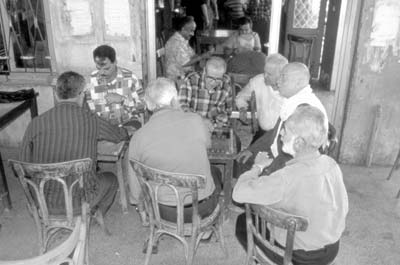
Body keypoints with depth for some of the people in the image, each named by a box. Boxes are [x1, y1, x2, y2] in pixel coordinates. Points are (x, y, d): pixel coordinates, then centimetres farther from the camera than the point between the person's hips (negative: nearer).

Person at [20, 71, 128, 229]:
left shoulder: (36, 123, -9)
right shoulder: (91, 120, -12)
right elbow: (121, 136, 6)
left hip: (43, 204, 3)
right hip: (80, 201, -3)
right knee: (110, 178, 27)